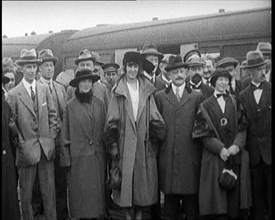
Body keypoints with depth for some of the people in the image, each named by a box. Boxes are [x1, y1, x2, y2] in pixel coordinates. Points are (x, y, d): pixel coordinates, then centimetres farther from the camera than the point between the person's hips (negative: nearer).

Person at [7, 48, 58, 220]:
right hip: (26, 150, -3)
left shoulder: (45, 89, 8)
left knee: (49, 191, 7)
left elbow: (53, 115, 10)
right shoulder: (13, 94, -4)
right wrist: (21, 144, -7)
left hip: (46, 148, 3)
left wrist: (51, 137, 3)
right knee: (26, 193, 7)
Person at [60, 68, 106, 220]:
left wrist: (107, 152, 5)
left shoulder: (100, 104, 4)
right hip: (78, 156, -2)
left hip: (97, 156, 2)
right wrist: (66, 158, -2)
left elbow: (105, 129, 8)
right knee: (80, 192, 3)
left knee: (97, 190, 6)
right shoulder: (71, 106, -2)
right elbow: (65, 134, 1)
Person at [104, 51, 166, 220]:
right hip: (124, 146, -2)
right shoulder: (118, 92, 1)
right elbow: (112, 122, -1)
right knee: (126, 183, 2)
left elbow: (155, 119, 7)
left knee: (143, 183, 5)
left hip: (144, 145, 2)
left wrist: (156, 140, 0)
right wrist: (113, 146, -6)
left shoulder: (147, 91, 8)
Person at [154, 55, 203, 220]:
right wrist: (158, 145, 2)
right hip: (167, 156, 1)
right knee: (170, 199, 6)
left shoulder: (197, 96, 7)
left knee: (191, 202, 4)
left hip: (191, 156, 0)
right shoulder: (160, 97, 9)